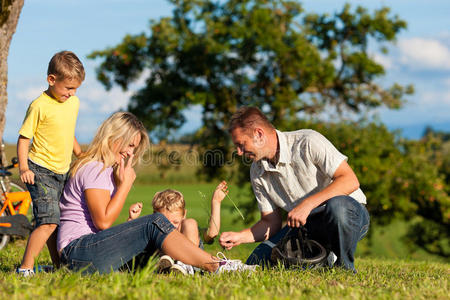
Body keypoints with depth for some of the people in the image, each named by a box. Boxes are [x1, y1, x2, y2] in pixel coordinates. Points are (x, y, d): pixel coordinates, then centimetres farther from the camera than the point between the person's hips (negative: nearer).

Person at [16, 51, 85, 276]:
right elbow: (23, 138, -10)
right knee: (48, 221, -17)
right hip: (40, 171, -7)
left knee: (53, 222, 14)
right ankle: (25, 268, -14)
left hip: (62, 173, 7)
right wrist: (23, 167, -21)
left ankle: (59, 265, 23)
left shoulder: (74, 102, 9)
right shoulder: (39, 106, -13)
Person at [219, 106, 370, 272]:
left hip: (348, 211, -6)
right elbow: (271, 222, 8)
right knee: (255, 264, -11)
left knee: (336, 205, -42)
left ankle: (345, 266, -16)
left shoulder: (308, 142, -17)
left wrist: (307, 204, -32)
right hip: (306, 224, 6)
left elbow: (350, 181, -25)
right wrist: (239, 236, -9)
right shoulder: (257, 173, 3)